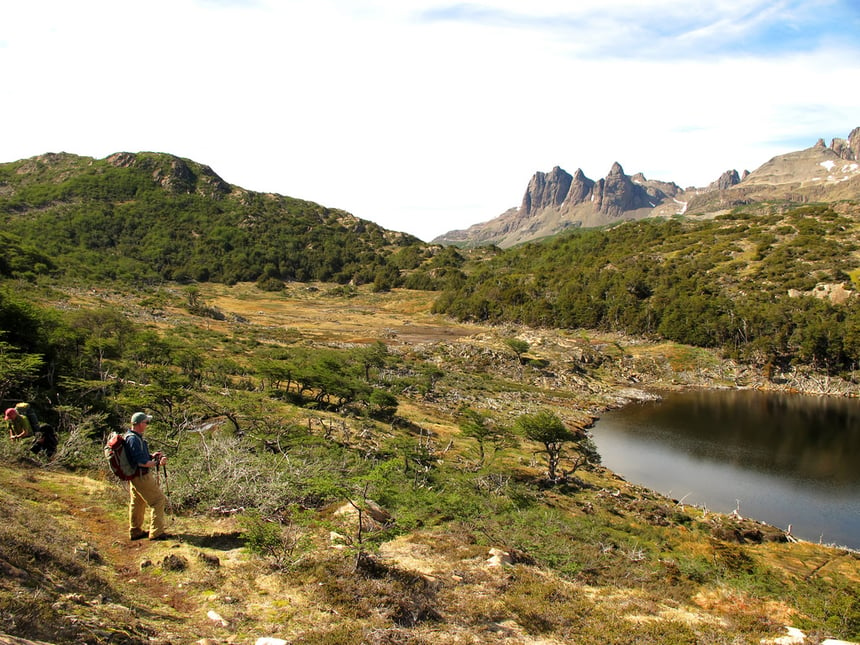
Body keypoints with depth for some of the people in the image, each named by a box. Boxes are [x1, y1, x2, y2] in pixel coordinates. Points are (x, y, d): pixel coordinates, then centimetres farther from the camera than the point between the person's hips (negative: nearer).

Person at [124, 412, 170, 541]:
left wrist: (152, 456, 6)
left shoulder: (130, 436, 9)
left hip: (134, 477, 11)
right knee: (159, 500, -3)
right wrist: (157, 463, -18)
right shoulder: (134, 439, -24)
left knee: (137, 503, 20)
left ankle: (135, 531, 31)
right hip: (142, 476, -11)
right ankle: (156, 532, 1)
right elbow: (142, 462, -26)